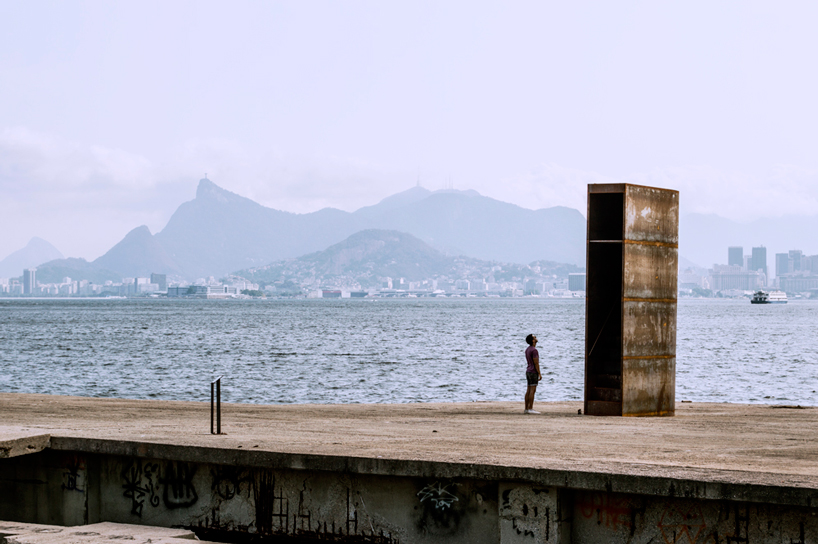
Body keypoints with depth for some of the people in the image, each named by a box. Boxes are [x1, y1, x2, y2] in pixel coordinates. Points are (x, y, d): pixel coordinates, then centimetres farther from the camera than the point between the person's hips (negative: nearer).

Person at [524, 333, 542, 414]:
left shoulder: (527, 349, 13)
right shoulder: (534, 350, -17)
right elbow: (536, 363, -19)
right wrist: (539, 374, -15)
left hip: (528, 372, 9)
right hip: (534, 372, -9)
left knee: (529, 390, 8)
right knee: (532, 390, -8)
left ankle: (526, 409, 7)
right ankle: (530, 409, -10)